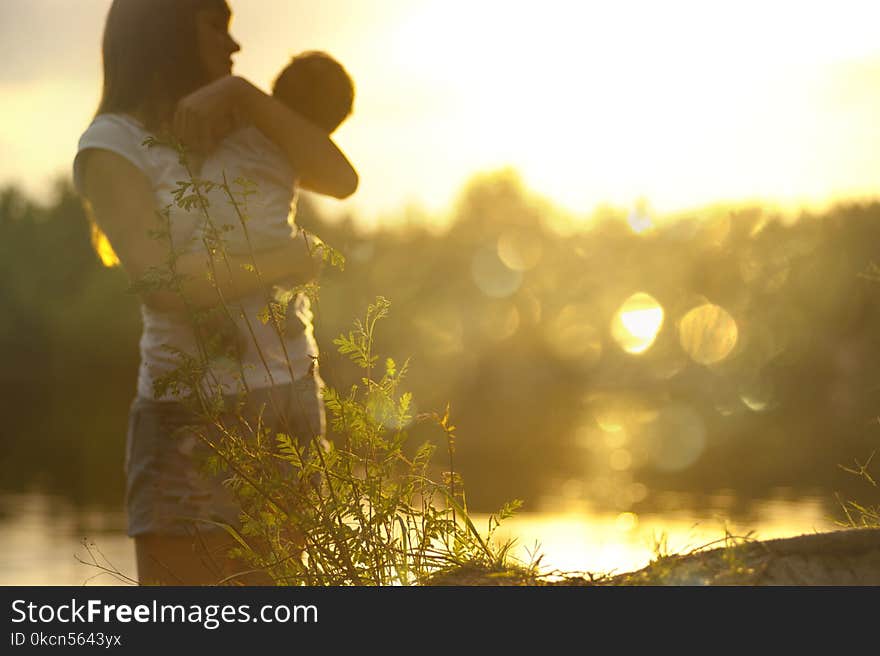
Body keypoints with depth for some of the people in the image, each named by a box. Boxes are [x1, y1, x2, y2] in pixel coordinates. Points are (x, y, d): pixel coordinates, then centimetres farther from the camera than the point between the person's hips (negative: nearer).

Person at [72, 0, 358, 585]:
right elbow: (163, 282, -20)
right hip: (196, 413, -6)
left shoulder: (229, 131, 15)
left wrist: (240, 93, -10)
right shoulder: (111, 145, -6)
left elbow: (341, 180, -1)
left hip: (289, 402, 7)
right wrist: (296, 258, -10)